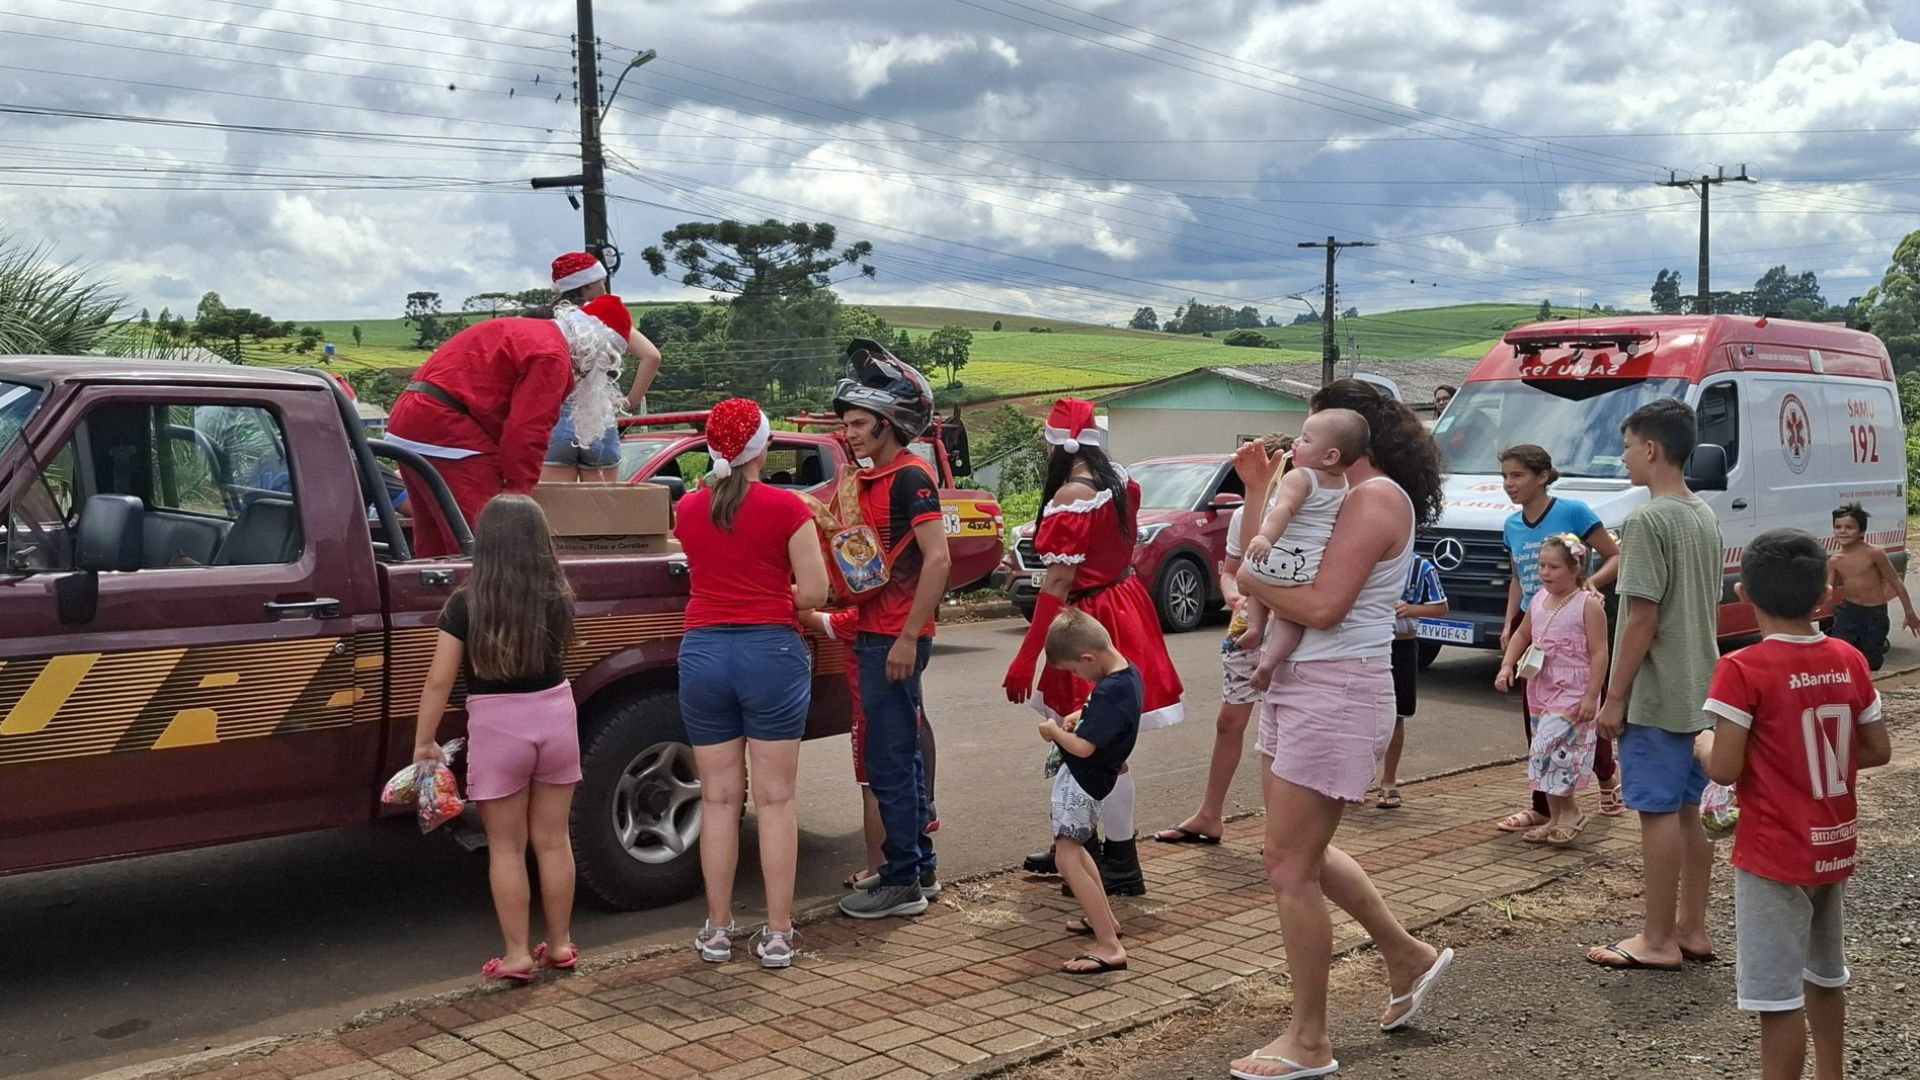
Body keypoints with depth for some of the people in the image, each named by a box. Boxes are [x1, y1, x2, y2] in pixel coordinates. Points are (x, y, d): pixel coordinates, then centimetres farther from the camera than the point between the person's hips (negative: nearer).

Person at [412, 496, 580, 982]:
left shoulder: (465, 605, -12)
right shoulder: (557, 597, -5)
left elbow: (439, 681, -11)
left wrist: (423, 743, -2)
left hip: (497, 726, -3)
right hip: (555, 715, 3)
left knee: (506, 848, 10)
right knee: (553, 839, 14)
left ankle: (517, 955, 14)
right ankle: (560, 945, 23)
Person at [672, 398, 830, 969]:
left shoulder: (687, 510, 5)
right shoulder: (786, 507, -6)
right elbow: (813, 593, -8)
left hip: (703, 653, 3)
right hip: (771, 652, -3)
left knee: (719, 798, 10)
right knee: (774, 800, 3)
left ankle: (717, 930, 15)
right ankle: (777, 934, 5)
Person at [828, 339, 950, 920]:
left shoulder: (910, 477, -13)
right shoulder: (873, 479, 16)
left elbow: (938, 559, -21)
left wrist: (908, 637, -22)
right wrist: (855, 621, 12)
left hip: (894, 642, -10)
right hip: (874, 635, 10)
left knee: (889, 765, -5)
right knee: (901, 758, 15)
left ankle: (902, 884, 3)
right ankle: (920, 867, 25)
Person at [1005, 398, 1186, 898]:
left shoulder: (1071, 495, -20)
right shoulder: (1120, 482, 7)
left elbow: (1059, 582, -22)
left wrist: (1026, 657, -20)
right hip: (1124, 604, 10)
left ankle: (1122, 866, 4)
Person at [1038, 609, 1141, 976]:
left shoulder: (1110, 692, -28)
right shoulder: (1128, 672, 2)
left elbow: (1083, 746, -31)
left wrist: (1053, 730, -13)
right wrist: (1080, 717, 6)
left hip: (1081, 782, -11)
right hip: (1087, 780, 11)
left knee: (1068, 858, -12)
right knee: (1074, 849, 26)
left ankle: (1109, 947, -15)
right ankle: (1105, 919, 37)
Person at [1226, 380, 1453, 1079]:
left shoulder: (1376, 496, -13)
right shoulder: (1346, 497, 18)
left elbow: (1323, 606, -22)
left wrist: (1249, 581, -8)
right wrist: (1260, 491, 8)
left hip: (1337, 692, -10)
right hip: (1300, 686, 10)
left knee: (1289, 866, -4)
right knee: (1302, 854, 20)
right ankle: (1409, 957, 37)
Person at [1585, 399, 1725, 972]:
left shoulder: (1646, 520, -17)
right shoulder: (1706, 517, 11)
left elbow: (1642, 619, -19)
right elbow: (1712, 610, 16)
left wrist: (1615, 698, -14)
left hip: (1656, 697, -9)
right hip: (1701, 693, 9)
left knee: (1658, 812, -2)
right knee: (1691, 809, 13)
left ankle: (1657, 940, 5)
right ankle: (1692, 929, 21)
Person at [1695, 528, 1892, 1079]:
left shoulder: (1742, 670, -19)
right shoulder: (1849, 661, -1)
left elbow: (1725, 769, -20)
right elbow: (1878, 750, 5)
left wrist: (1704, 743, 0)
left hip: (1774, 854, -7)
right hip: (1834, 846, 7)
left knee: (1778, 995, 0)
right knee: (1825, 976, 24)